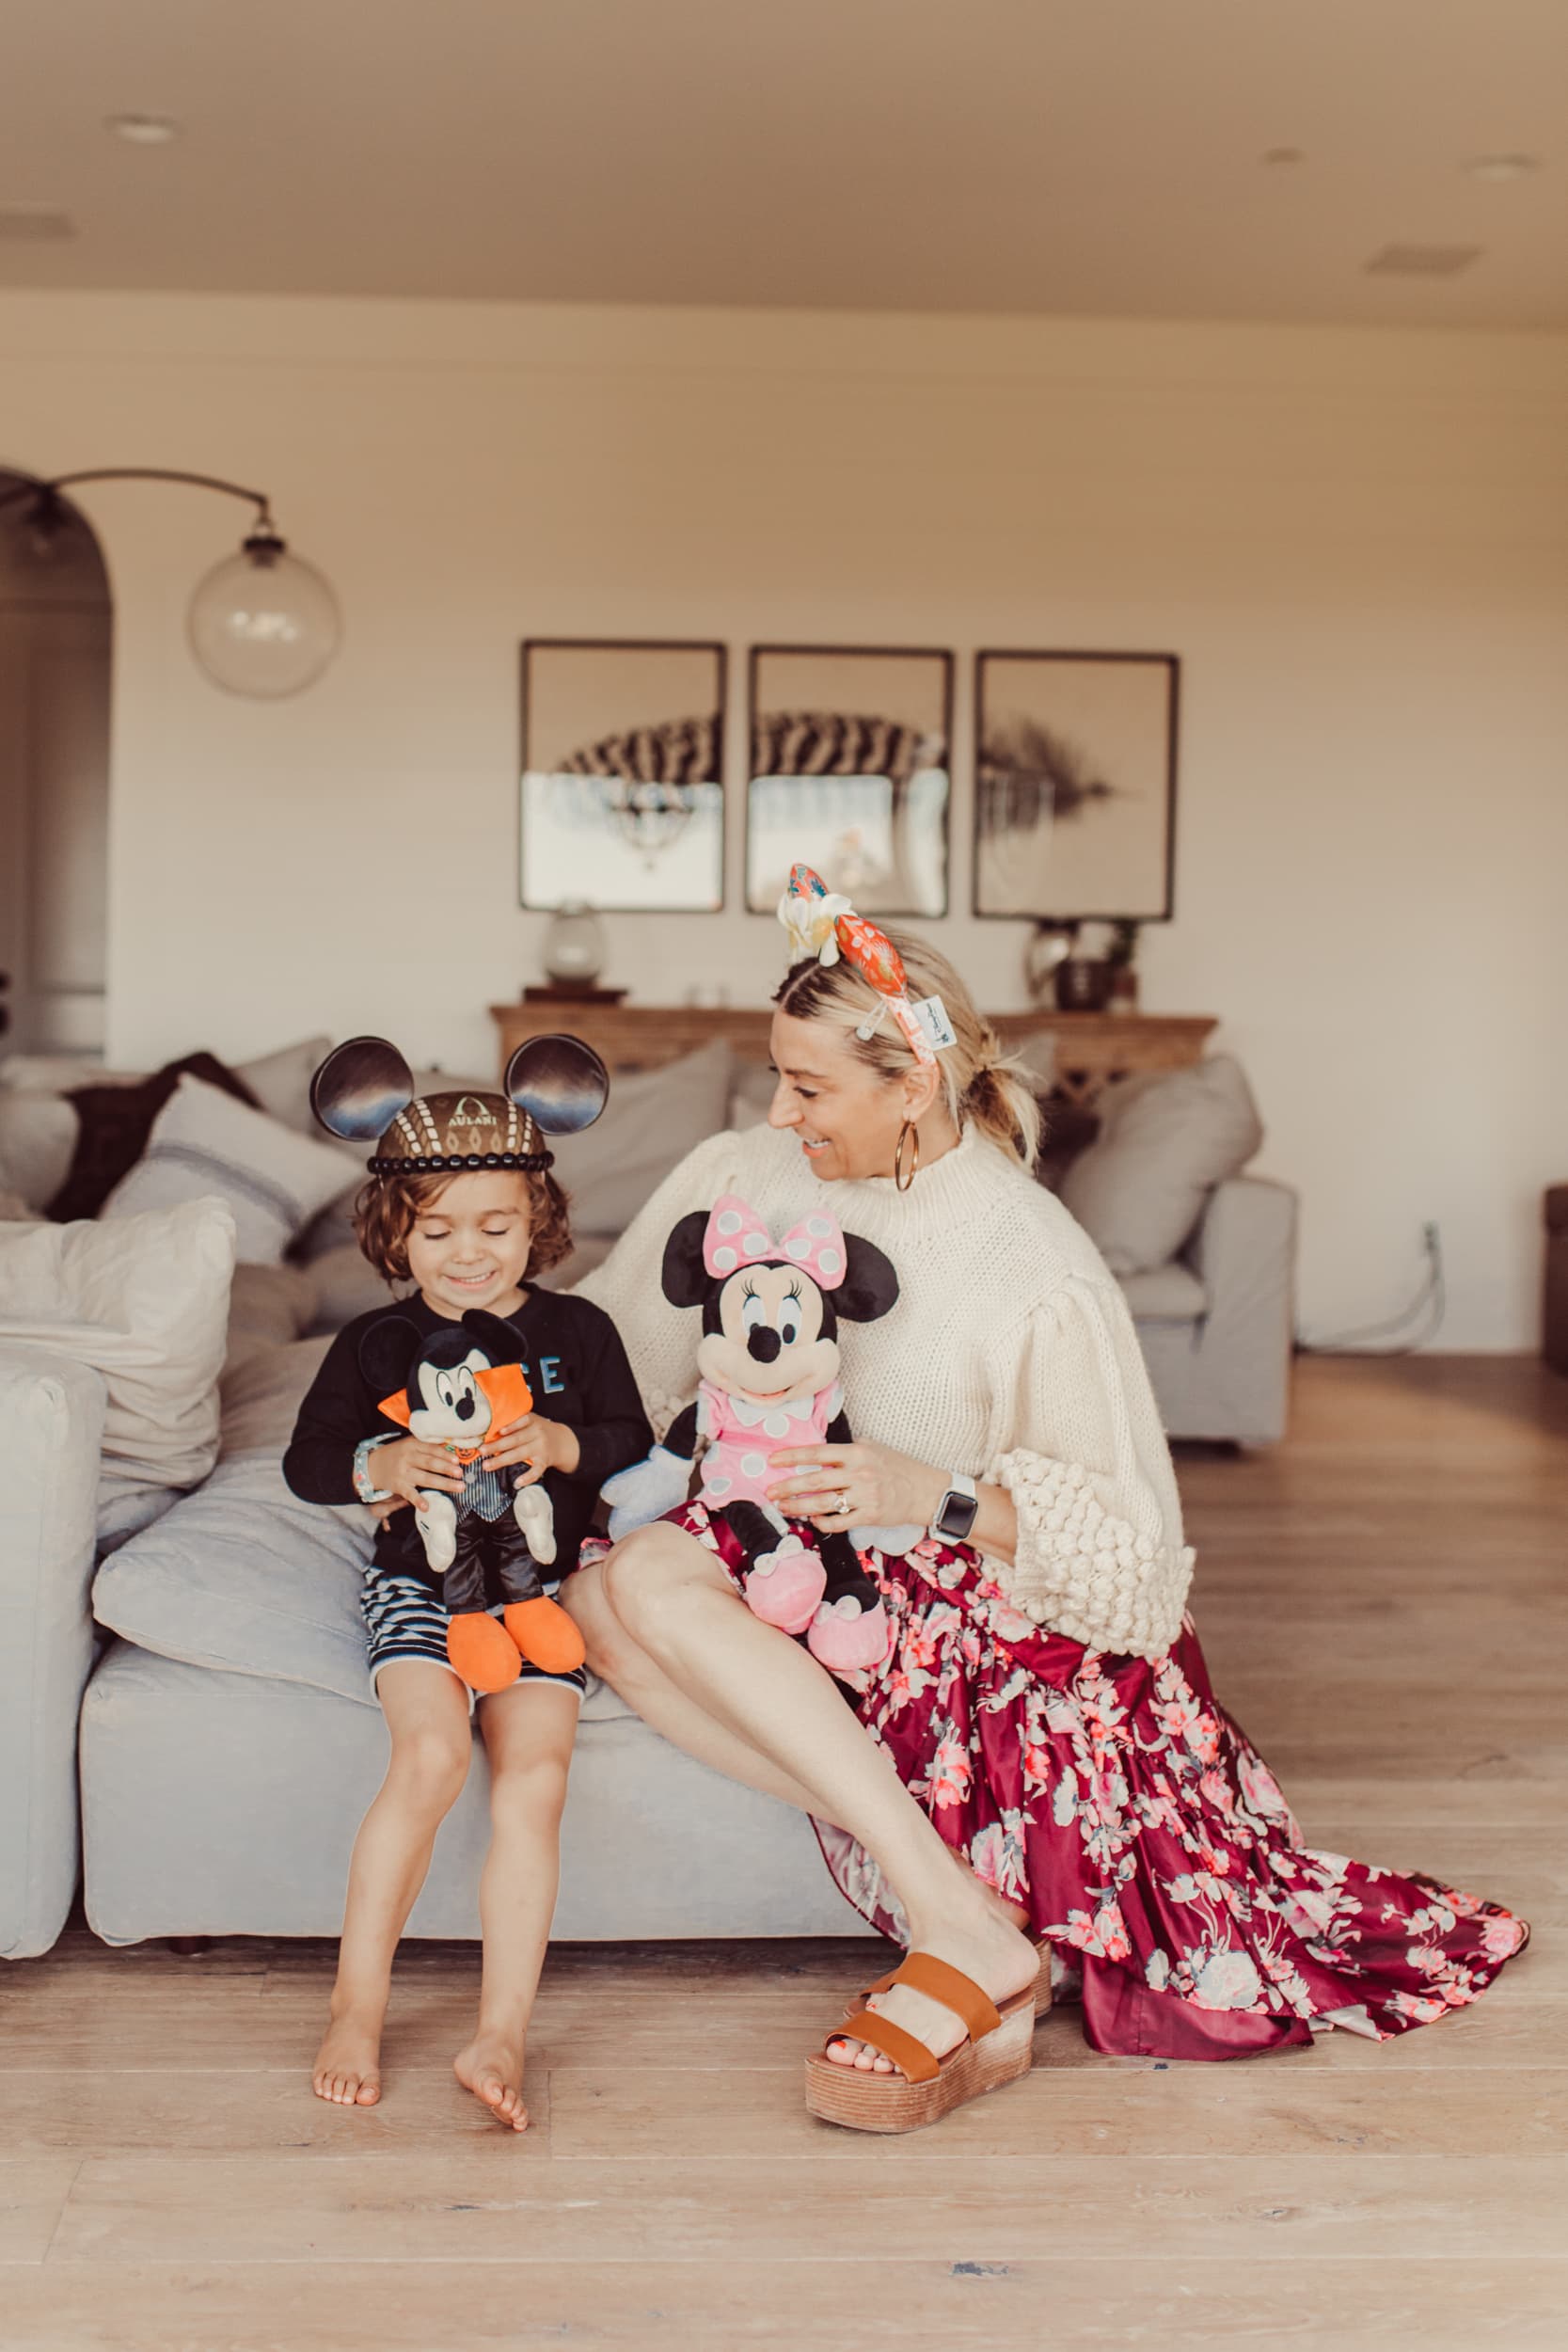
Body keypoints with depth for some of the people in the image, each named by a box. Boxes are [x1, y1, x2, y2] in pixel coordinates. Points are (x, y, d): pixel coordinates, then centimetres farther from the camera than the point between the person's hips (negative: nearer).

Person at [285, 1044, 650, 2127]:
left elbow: (634, 1443, 3)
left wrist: (564, 1443, -17)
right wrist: (379, 1466, -17)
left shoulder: (578, 1331, 4)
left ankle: (502, 2034, -13)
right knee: (433, 1752, -25)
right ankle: (358, 2006, -8)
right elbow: (307, 1459, 4)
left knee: (535, 1772, -20)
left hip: (543, 1586, 1)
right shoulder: (374, 1343, 3)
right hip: (419, 1580, -1)